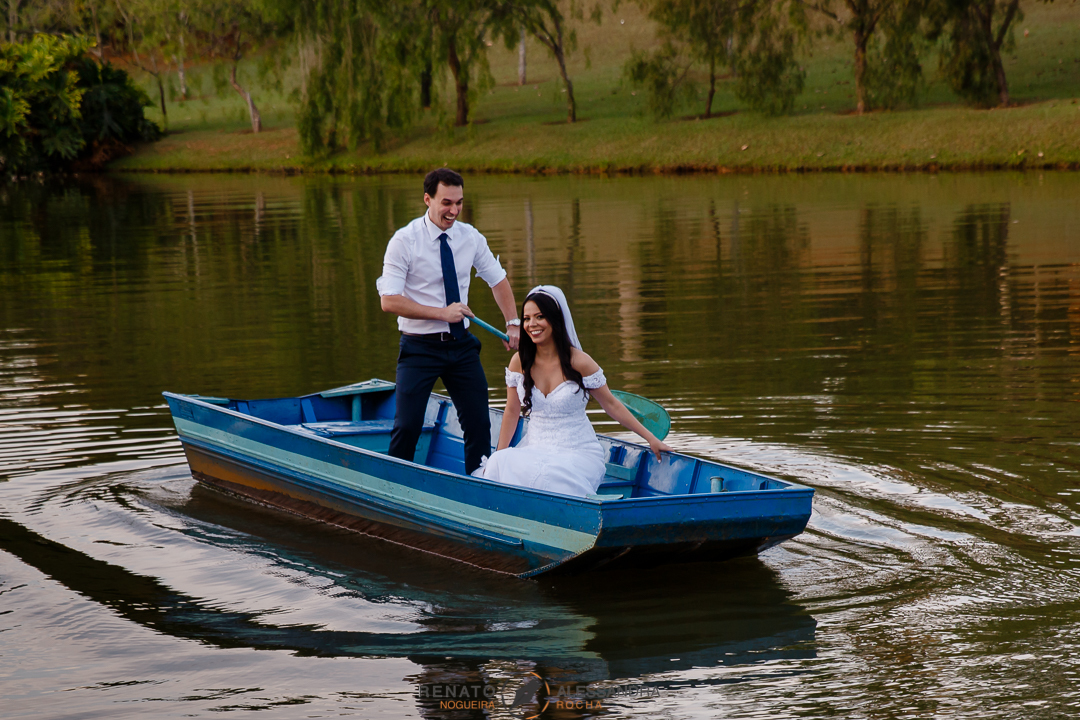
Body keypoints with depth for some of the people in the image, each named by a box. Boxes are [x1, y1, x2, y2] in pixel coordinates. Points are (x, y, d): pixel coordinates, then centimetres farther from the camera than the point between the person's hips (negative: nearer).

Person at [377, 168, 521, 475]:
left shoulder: (470, 237, 2)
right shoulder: (404, 241, -12)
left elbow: (498, 279, 16)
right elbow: (389, 300, -17)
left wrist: (513, 323, 4)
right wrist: (441, 313, -22)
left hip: (462, 345, 4)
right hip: (420, 346, -4)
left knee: (479, 423, 3)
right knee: (408, 426, -8)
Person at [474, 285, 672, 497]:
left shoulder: (579, 362, -8)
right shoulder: (519, 362, 2)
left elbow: (611, 404, 1)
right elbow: (512, 412, 11)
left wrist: (651, 439, 2)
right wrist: (499, 455, 8)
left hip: (579, 454, -3)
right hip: (535, 450, 3)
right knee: (500, 464, -27)